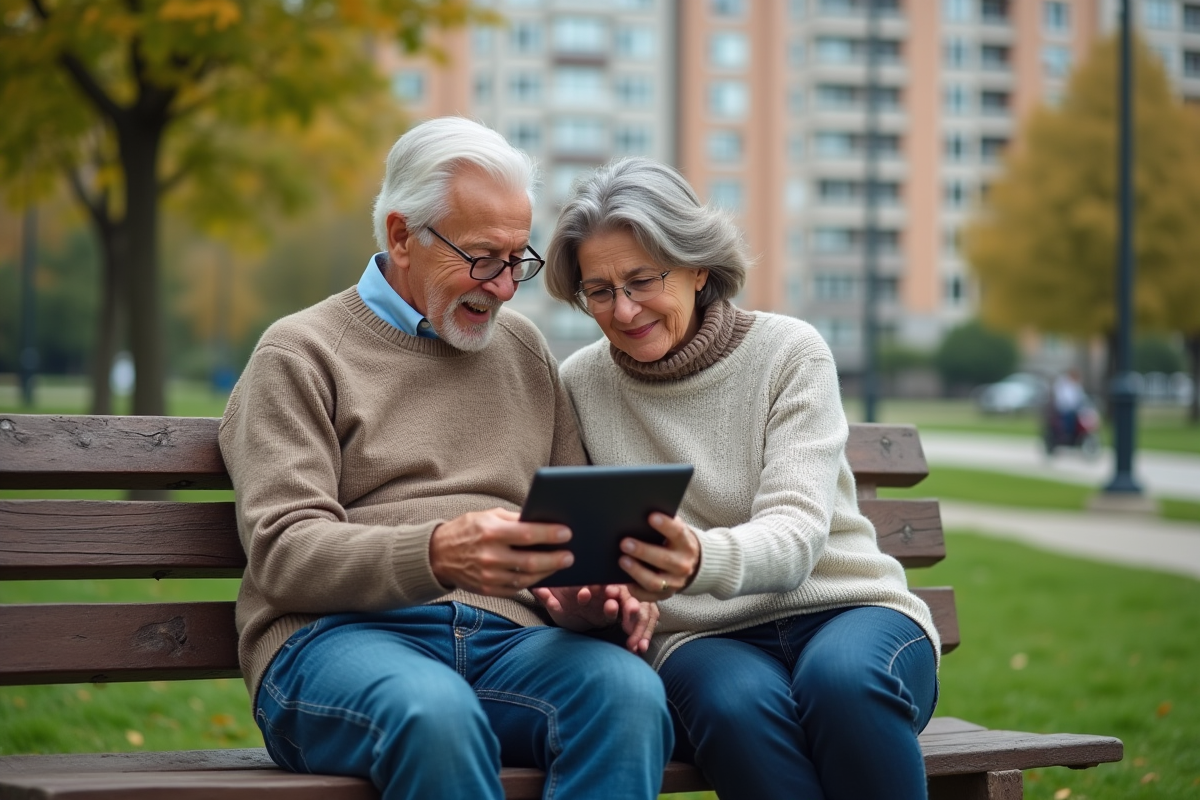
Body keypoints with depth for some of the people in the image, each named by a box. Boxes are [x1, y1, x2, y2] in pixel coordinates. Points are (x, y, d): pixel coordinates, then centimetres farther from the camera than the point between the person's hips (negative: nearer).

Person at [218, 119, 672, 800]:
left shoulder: (524, 350, 24)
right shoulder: (301, 355, 7)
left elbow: (575, 521, 25)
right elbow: (284, 552, -5)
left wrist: (588, 592, -1)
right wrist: (436, 555, -24)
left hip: (505, 637, 4)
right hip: (341, 635, -4)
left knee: (629, 691, -30)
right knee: (434, 714, -40)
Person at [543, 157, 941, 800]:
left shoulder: (790, 353, -2)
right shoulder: (581, 385, 6)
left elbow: (795, 534, -14)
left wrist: (701, 560, -37)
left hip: (848, 609, 0)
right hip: (703, 636, 0)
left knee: (843, 682, -36)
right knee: (741, 706, -36)